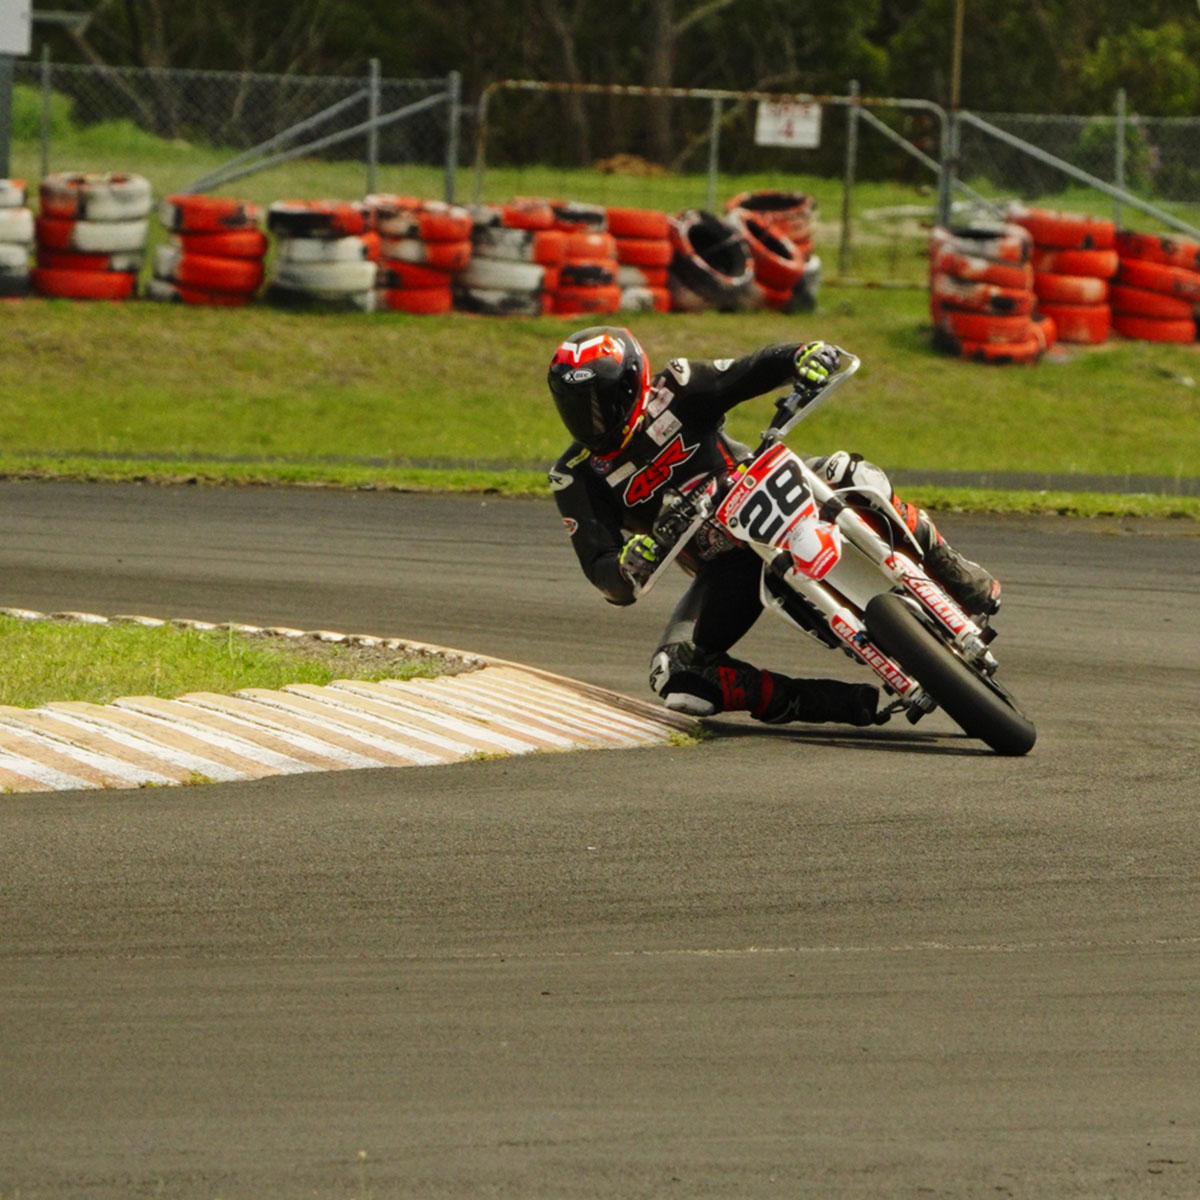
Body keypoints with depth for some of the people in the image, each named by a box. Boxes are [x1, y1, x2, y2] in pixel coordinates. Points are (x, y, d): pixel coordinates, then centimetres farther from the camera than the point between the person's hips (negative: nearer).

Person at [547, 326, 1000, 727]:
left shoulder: (674, 392, -10)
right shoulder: (576, 480, -6)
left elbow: (757, 370, -15)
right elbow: (599, 566, -12)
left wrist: (806, 356, -38)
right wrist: (627, 569, -37)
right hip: (725, 566, 2)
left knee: (849, 477, -35)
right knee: (675, 677, -21)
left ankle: (951, 574, -14)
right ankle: (838, 705, -18)